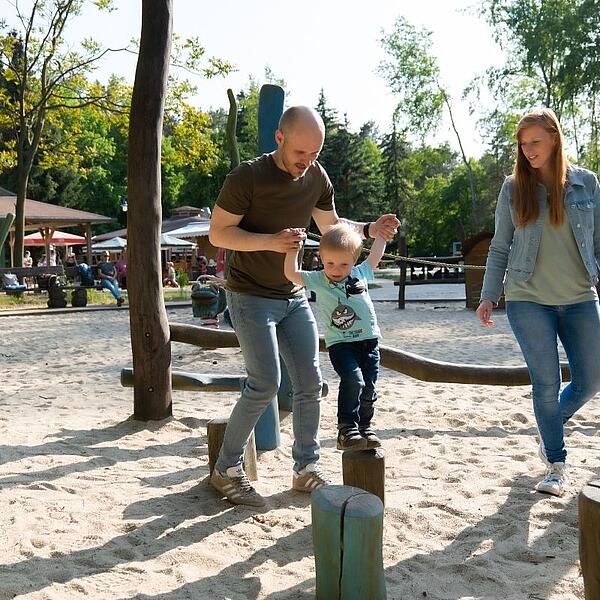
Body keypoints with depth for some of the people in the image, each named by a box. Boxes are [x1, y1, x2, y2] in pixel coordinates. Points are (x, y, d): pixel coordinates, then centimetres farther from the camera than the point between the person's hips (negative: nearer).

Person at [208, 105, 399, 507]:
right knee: (265, 383, -13)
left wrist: (370, 230, -3)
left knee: (310, 383, 4)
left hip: (293, 297, 6)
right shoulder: (248, 177, -17)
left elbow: (331, 226, 15)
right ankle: (227, 470, 4)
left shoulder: (317, 177, 1)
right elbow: (218, 233, -14)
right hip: (251, 296, -6)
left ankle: (306, 469, 19)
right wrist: (271, 241, -29)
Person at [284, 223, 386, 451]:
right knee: (353, 379, -24)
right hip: (340, 344, -4)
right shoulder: (318, 281, 0)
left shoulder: (360, 273, 9)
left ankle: (364, 426, 25)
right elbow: (291, 274, -10)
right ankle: (347, 428, -14)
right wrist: (293, 247, -15)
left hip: (368, 341, 4)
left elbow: (376, 254, 22)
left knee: (368, 387, 4)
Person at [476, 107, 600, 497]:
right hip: (529, 301, -1)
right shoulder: (514, 188, 2)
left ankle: (552, 426, 35)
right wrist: (489, 296, -2)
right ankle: (557, 465, 15)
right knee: (547, 383, 0)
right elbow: (500, 248, 4)